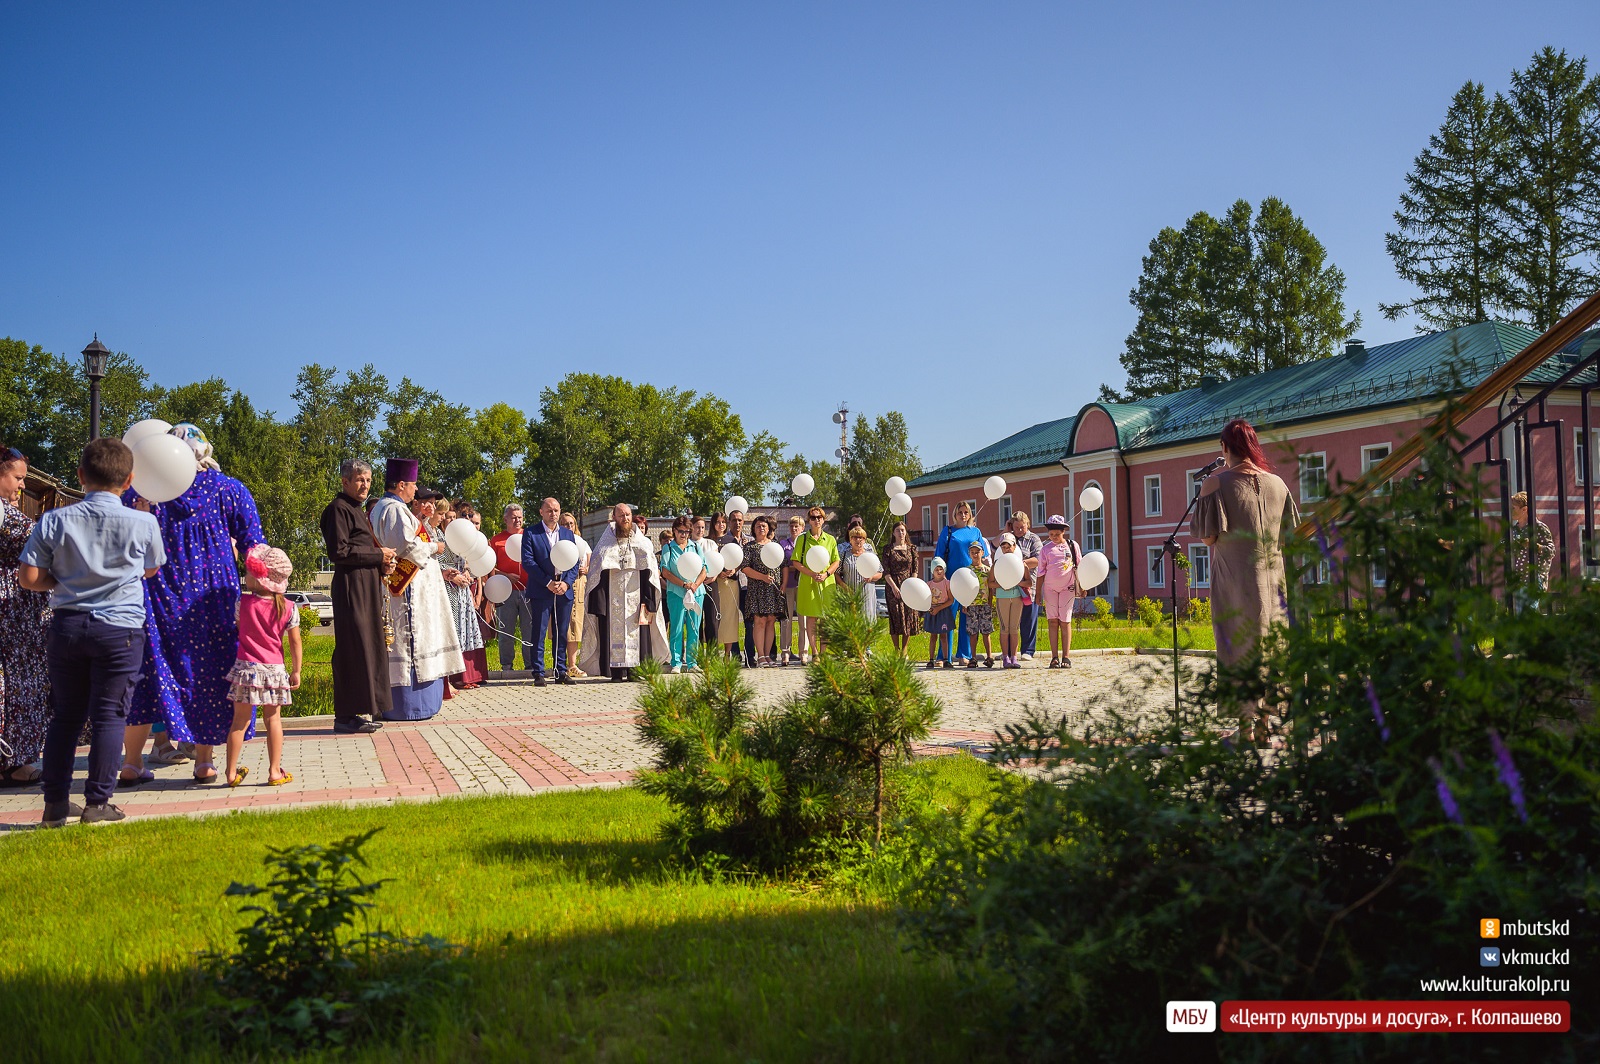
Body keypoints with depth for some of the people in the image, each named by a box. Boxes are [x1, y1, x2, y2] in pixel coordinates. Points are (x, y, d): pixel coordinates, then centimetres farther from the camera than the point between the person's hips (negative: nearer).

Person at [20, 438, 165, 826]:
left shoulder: (54, 521, -3)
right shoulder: (143, 523, -7)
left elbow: (28, 577, -3)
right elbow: (151, 569, 10)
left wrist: (64, 582, 13)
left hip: (66, 626, 3)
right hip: (120, 629, -3)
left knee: (65, 715, 13)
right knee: (109, 715, 3)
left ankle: (55, 802, 17)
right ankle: (98, 802, 5)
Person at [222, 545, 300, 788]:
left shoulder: (243, 602, -7)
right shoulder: (288, 608, -2)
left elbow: (236, 628, 8)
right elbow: (295, 642, 1)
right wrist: (296, 671, 9)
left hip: (246, 667, -1)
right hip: (274, 669, 1)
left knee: (240, 720, 6)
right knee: (273, 719, 11)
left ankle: (232, 772, 11)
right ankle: (275, 771, 13)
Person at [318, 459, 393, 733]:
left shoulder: (357, 511, 22)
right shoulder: (338, 509, -9)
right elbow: (339, 551, -18)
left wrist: (383, 564, 7)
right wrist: (378, 555, -11)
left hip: (368, 588, 10)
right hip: (351, 587, -10)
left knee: (369, 647, 9)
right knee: (353, 648, -9)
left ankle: (362, 710, 14)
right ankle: (346, 716, -6)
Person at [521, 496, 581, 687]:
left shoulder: (568, 535, 14)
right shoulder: (530, 534, 1)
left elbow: (575, 562, 10)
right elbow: (527, 562, -8)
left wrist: (566, 582, -7)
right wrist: (548, 582, -14)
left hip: (564, 591, 4)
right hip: (541, 591, -4)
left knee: (561, 634, 7)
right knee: (539, 633, -3)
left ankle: (561, 672, 13)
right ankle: (538, 673, 2)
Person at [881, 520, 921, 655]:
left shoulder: (912, 549, 10)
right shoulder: (889, 550, 2)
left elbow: (915, 570, 7)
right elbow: (886, 572, -3)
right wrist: (894, 587, -13)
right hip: (893, 586, -2)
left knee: (909, 617, -1)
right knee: (896, 617, -5)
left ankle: (904, 650, 5)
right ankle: (897, 650, 3)